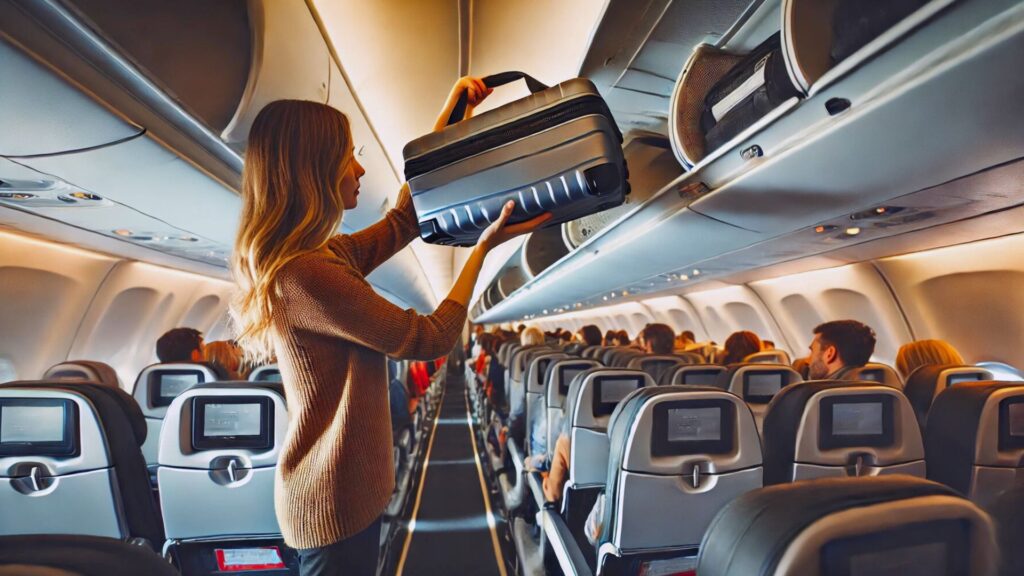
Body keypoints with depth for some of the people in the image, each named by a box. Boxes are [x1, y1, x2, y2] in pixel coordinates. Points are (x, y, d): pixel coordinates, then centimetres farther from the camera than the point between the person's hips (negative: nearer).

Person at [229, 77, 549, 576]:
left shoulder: (320, 257, 3)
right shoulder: (303, 275, -27)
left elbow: (402, 223, 12)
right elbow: (430, 338, -21)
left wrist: (448, 116, 12)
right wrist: (485, 245, -11)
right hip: (336, 499, -9)